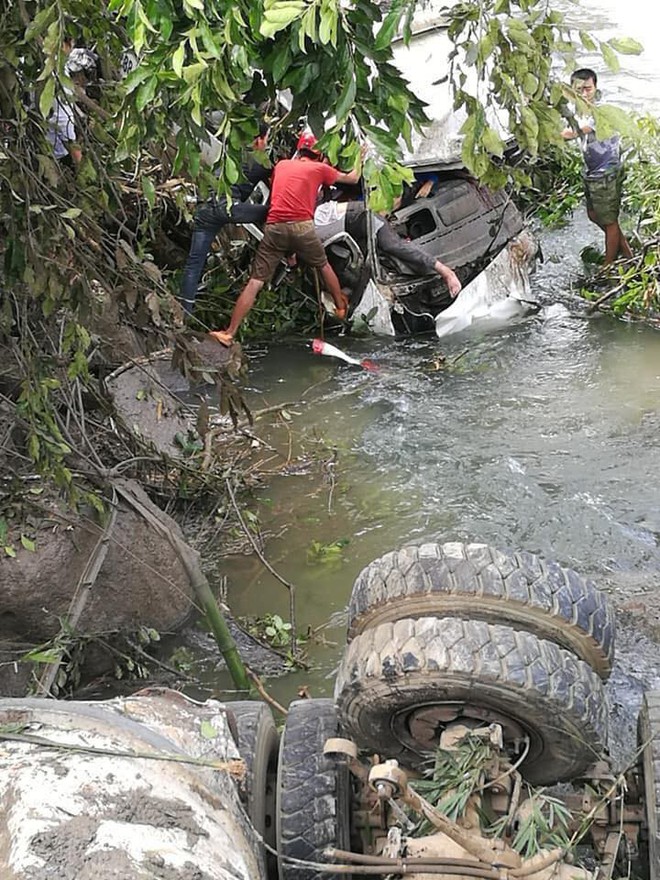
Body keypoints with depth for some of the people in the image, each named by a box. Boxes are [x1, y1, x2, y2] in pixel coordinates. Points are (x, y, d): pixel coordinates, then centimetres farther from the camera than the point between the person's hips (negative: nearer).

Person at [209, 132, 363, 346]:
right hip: (302, 226, -2)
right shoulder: (320, 168, 13)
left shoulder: (281, 164, 21)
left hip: (273, 227, 2)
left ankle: (229, 333, -7)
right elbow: (352, 178, 30)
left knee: (254, 282, -1)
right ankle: (341, 306, 43)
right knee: (323, 266, 26)